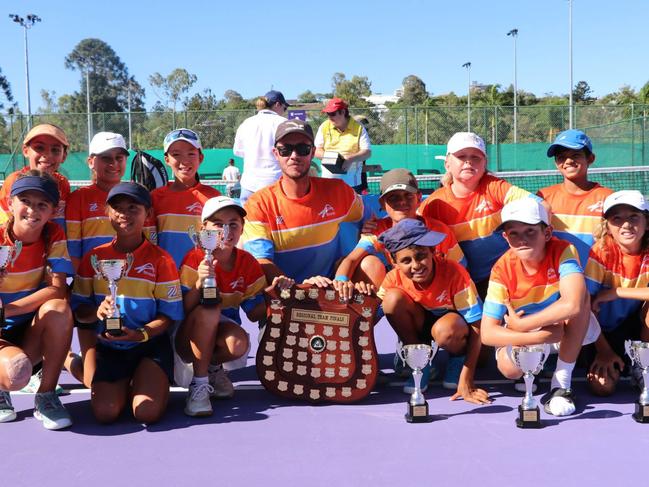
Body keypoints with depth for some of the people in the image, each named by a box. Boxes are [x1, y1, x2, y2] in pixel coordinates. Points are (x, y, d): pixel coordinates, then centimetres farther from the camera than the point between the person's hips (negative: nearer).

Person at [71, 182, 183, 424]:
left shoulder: (160, 259, -3)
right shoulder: (93, 258, 5)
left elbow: (169, 314, -4)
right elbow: (78, 309, 6)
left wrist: (142, 334, -22)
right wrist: (97, 312, -18)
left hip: (151, 344, -2)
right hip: (109, 347, 2)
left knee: (147, 412, -21)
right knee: (104, 412, -18)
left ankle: (146, 383, 14)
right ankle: (125, 384, 15)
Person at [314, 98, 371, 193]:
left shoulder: (358, 128, -1)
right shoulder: (324, 127, 6)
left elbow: (367, 152, -4)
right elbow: (316, 150, 7)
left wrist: (350, 159, -23)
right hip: (328, 181, 2)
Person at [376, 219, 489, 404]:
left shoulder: (454, 273, -29)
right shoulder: (394, 277, -19)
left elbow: (476, 327, -26)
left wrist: (466, 381, -30)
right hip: (422, 326, 4)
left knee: (445, 329, -39)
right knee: (393, 298, -25)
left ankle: (459, 359, -1)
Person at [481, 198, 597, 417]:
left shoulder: (563, 251, -27)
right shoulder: (502, 270, -22)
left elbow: (572, 304, -45)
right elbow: (487, 333, -25)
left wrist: (521, 324, -34)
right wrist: (539, 337, -36)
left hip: (574, 329, -1)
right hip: (528, 335, 2)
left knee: (580, 295, -33)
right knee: (509, 367, -31)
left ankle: (561, 383, -21)